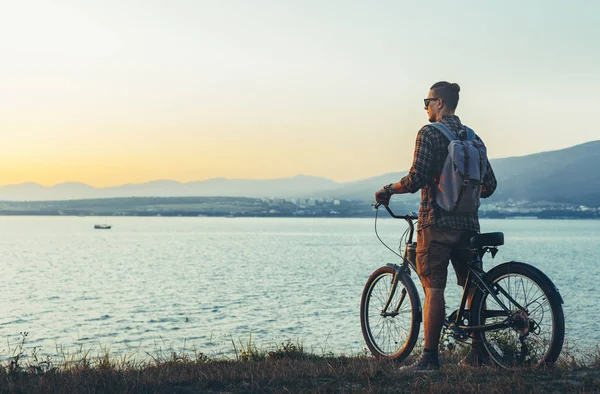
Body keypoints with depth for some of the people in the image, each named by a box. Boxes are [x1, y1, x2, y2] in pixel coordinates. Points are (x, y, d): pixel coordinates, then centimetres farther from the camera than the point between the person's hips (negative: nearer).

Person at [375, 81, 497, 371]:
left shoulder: (429, 133, -7)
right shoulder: (473, 137, 12)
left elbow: (416, 179, -17)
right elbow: (489, 185, 12)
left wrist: (388, 190, 0)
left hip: (437, 222, -6)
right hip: (468, 223, 6)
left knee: (434, 289, -6)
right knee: (474, 287, 13)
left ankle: (429, 357, -7)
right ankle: (478, 353, 20)